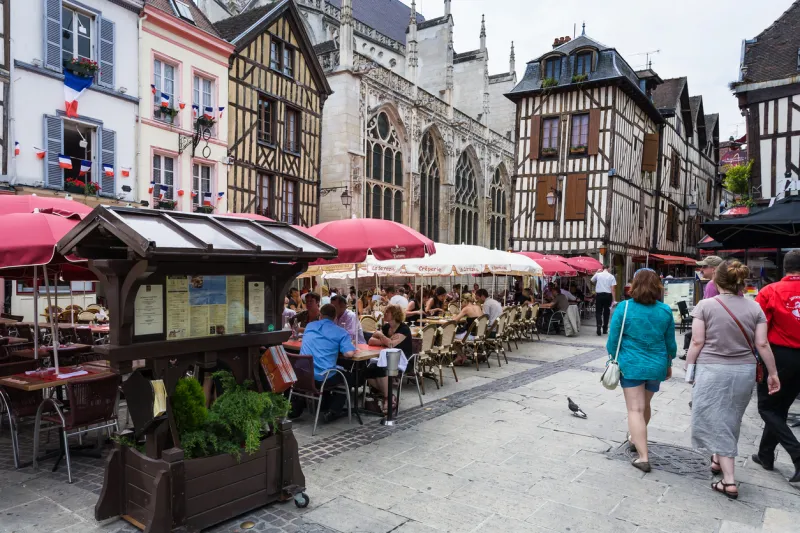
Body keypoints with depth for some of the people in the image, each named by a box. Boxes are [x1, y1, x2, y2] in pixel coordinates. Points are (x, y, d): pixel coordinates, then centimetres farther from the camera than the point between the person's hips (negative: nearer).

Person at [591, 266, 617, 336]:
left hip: (599, 295, 0)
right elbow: (612, 289, -4)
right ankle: (605, 329, 18)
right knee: (606, 312, 11)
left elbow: (592, 280, 20)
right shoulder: (611, 276, 0)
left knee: (598, 312, 3)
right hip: (608, 295, 0)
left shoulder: (598, 274, 1)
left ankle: (599, 327, -17)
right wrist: (613, 299, -2)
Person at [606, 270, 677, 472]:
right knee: (645, 405, 23)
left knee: (635, 409, 0)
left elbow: (613, 340, -9)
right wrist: (669, 364, 20)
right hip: (656, 366, 4)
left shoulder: (624, 307, -11)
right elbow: (670, 343, 6)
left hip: (631, 365, -4)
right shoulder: (665, 310, -2)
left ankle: (643, 457, -5)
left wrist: (612, 356, 9)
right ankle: (635, 438, 45)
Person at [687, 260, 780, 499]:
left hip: (712, 371, -4)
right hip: (744, 371, 4)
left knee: (716, 422, 4)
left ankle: (729, 481, 2)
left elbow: (697, 342, -10)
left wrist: (688, 368, 0)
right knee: (730, 420, 21)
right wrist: (773, 373, 9)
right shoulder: (754, 307, 0)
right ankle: (718, 460, 39)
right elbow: (762, 344, -1)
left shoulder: (705, 305, -10)